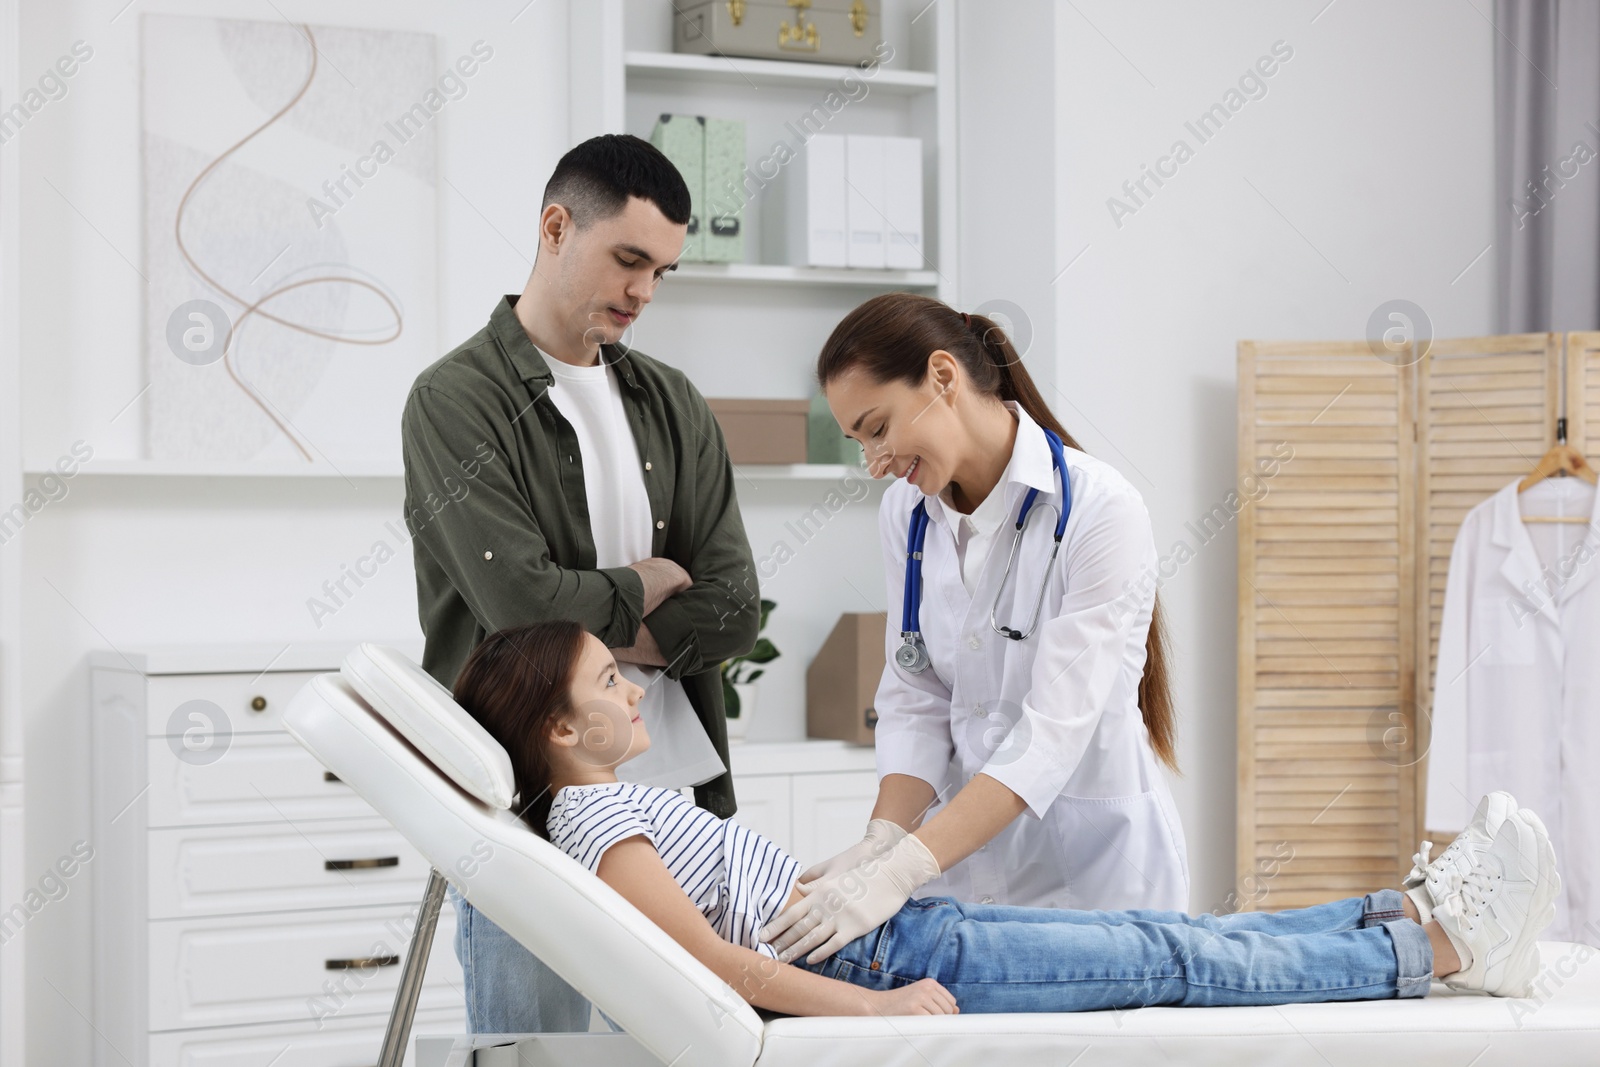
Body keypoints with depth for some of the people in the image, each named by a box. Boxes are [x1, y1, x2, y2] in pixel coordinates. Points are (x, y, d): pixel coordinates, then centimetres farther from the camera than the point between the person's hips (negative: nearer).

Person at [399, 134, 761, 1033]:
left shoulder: (672, 403, 13)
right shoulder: (456, 401, -4)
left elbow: (733, 613, 3)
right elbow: (521, 603, -17)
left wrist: (588, 625, -9)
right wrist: (650, 582, 0)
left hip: (676, 795, 5)